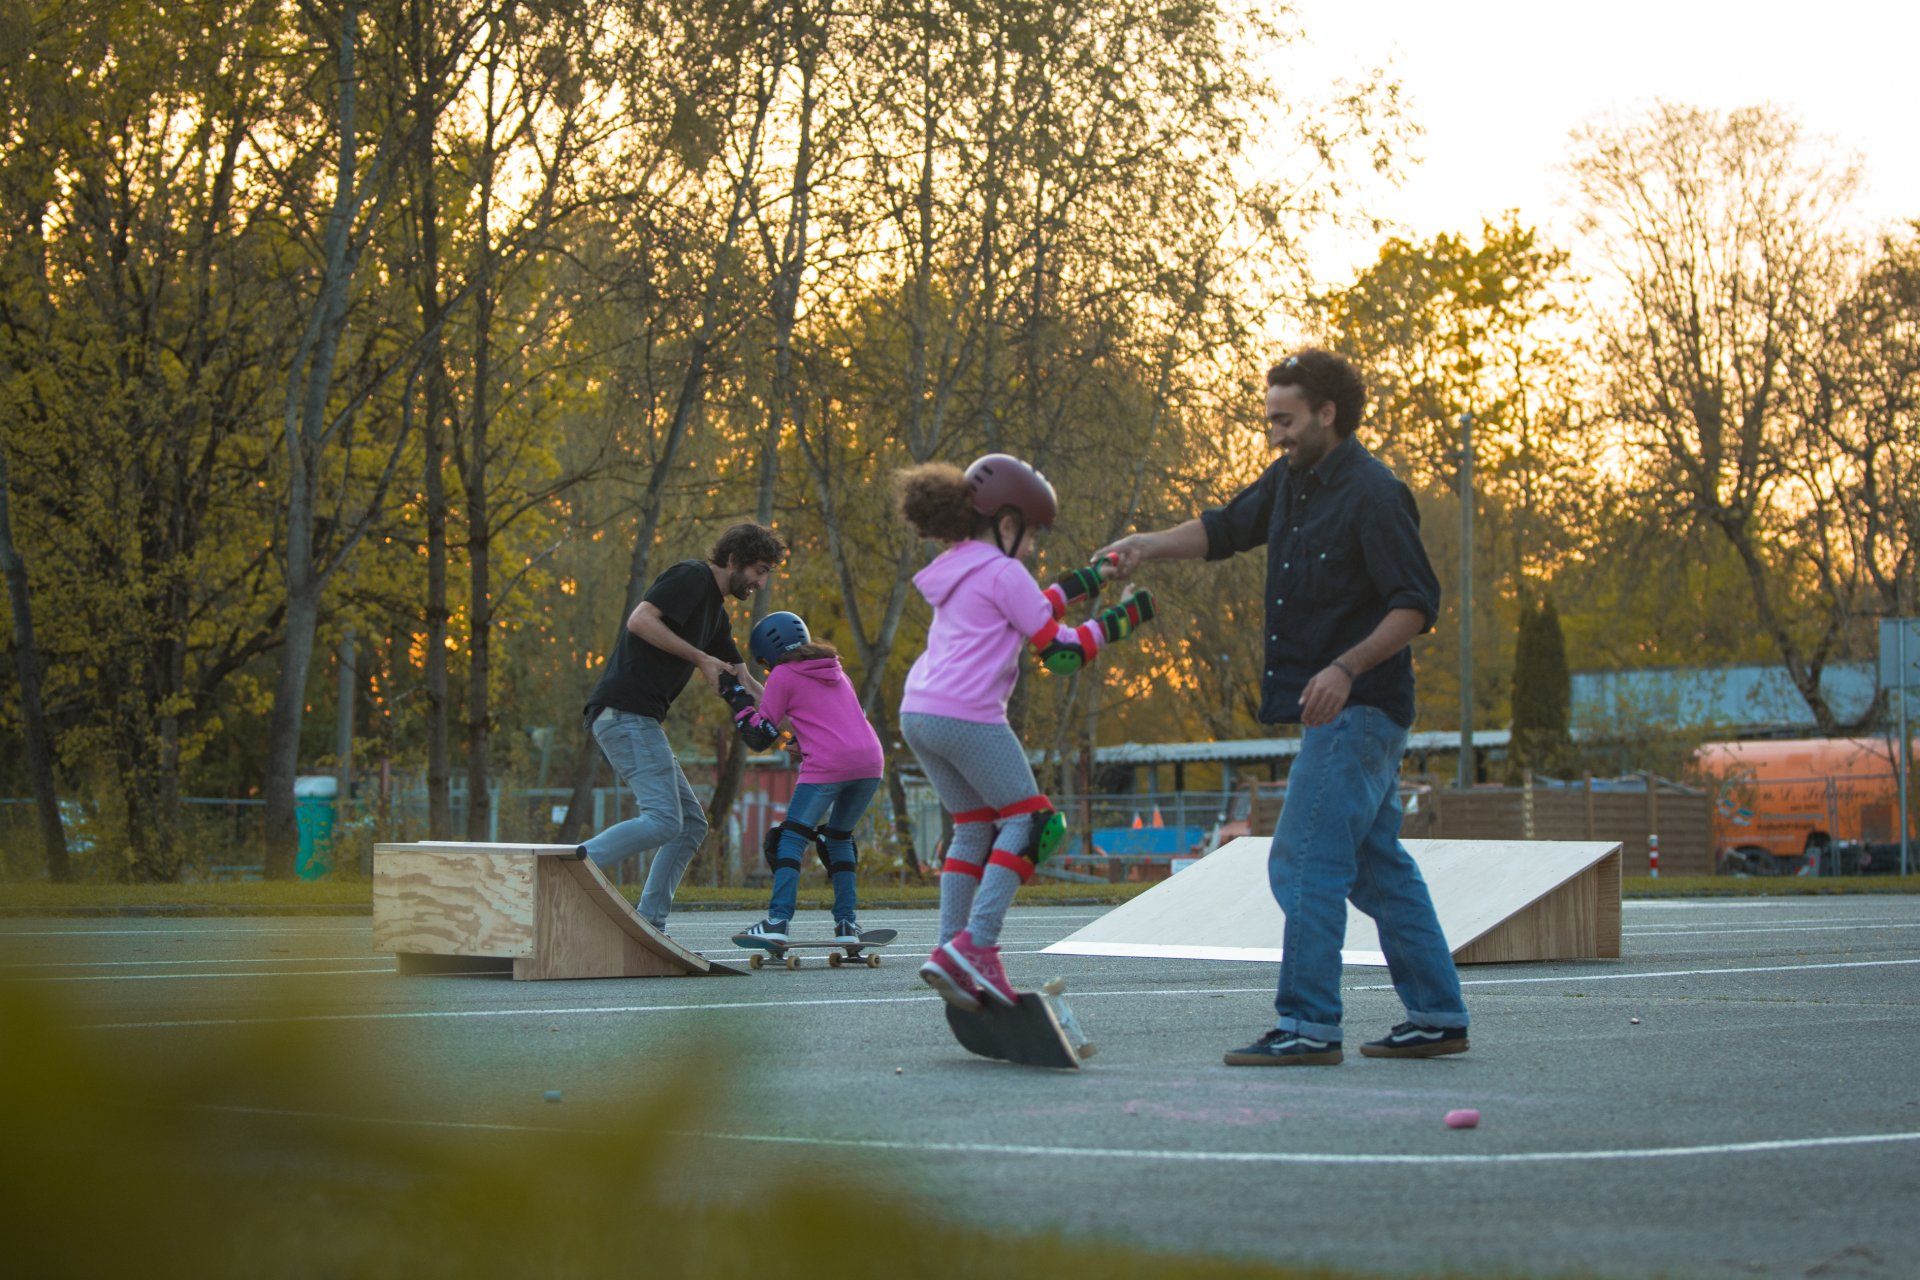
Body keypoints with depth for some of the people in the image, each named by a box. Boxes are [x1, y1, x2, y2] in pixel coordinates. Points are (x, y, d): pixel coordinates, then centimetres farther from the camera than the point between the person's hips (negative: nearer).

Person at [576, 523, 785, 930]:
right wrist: (700, 658, -14)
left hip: (636, 720, 10)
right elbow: (640, 620, -19)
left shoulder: (715, 611, 25)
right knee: (663, 821, -18)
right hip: (625, 710, -10)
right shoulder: (692, 576, -4)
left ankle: (649, 927, 7)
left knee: (691, 824, 10)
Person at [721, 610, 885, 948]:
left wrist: (738, 700, 19)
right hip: (870, 760, 6)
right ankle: (847, 922, 14)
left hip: (828, 765, -6)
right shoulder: (835, 670, 27)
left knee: (791, 837, -1)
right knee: (838, 836, 21)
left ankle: (777, 922, -14)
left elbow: (759, 737, 6)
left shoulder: (782, 676, 8)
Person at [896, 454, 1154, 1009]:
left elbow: (1024, 614, 29)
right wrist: (1119, 620, 3)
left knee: (975, 828, 17)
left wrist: (1083, 584, 30)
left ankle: (950, 953, 8)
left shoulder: (957, 569, 21)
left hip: (918, 714, 9)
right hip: (968, 715, -9)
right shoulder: (1001, 572, -5)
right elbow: (1058, 649, -5)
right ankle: (976, 943, -10)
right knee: (1030, 821, 2)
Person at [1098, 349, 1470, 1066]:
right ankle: (1438, 1016, 17)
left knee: (1305, 863, -11)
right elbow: (1226, 530, 22)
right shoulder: (1292, 481, 12)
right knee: (1377, 867, 12)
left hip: (1358, 708, -10)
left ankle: (1308, 1026, -9)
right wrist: (1148, 545, 6)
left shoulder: (1373, 496, -15)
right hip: (1336, 711, 10)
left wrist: (1347, 667, -28)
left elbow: (1418, 604, -18)